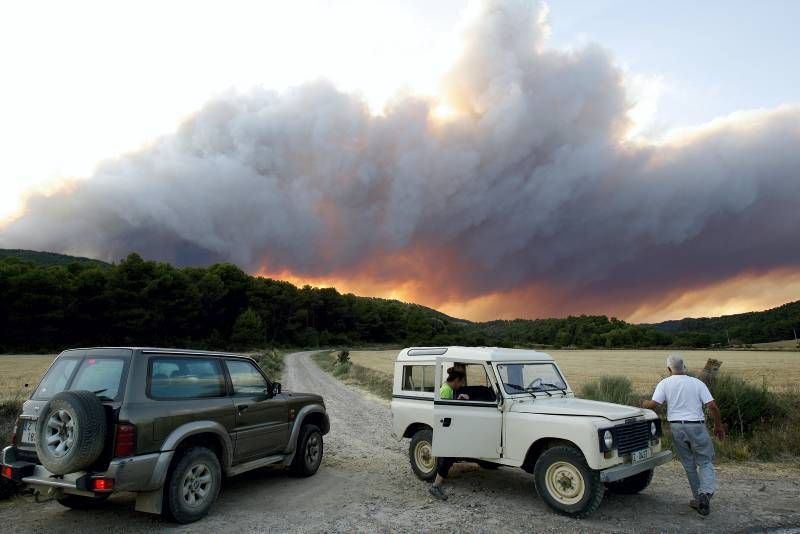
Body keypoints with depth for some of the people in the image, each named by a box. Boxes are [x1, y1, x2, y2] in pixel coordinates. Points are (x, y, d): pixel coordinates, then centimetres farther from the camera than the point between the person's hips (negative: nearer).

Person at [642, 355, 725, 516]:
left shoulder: (665, 383, 1)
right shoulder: (697, 383, 2)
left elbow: (653, 404, -7)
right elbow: (712, 406, -4)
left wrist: (644, 403, 15)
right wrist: (718, 426, 10)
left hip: (676, 427, 1)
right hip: (696, 426, -1)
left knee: (689, 464, 15)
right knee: (705, 462, 8)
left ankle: (698, 498, 19)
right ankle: (706, 493, -13)